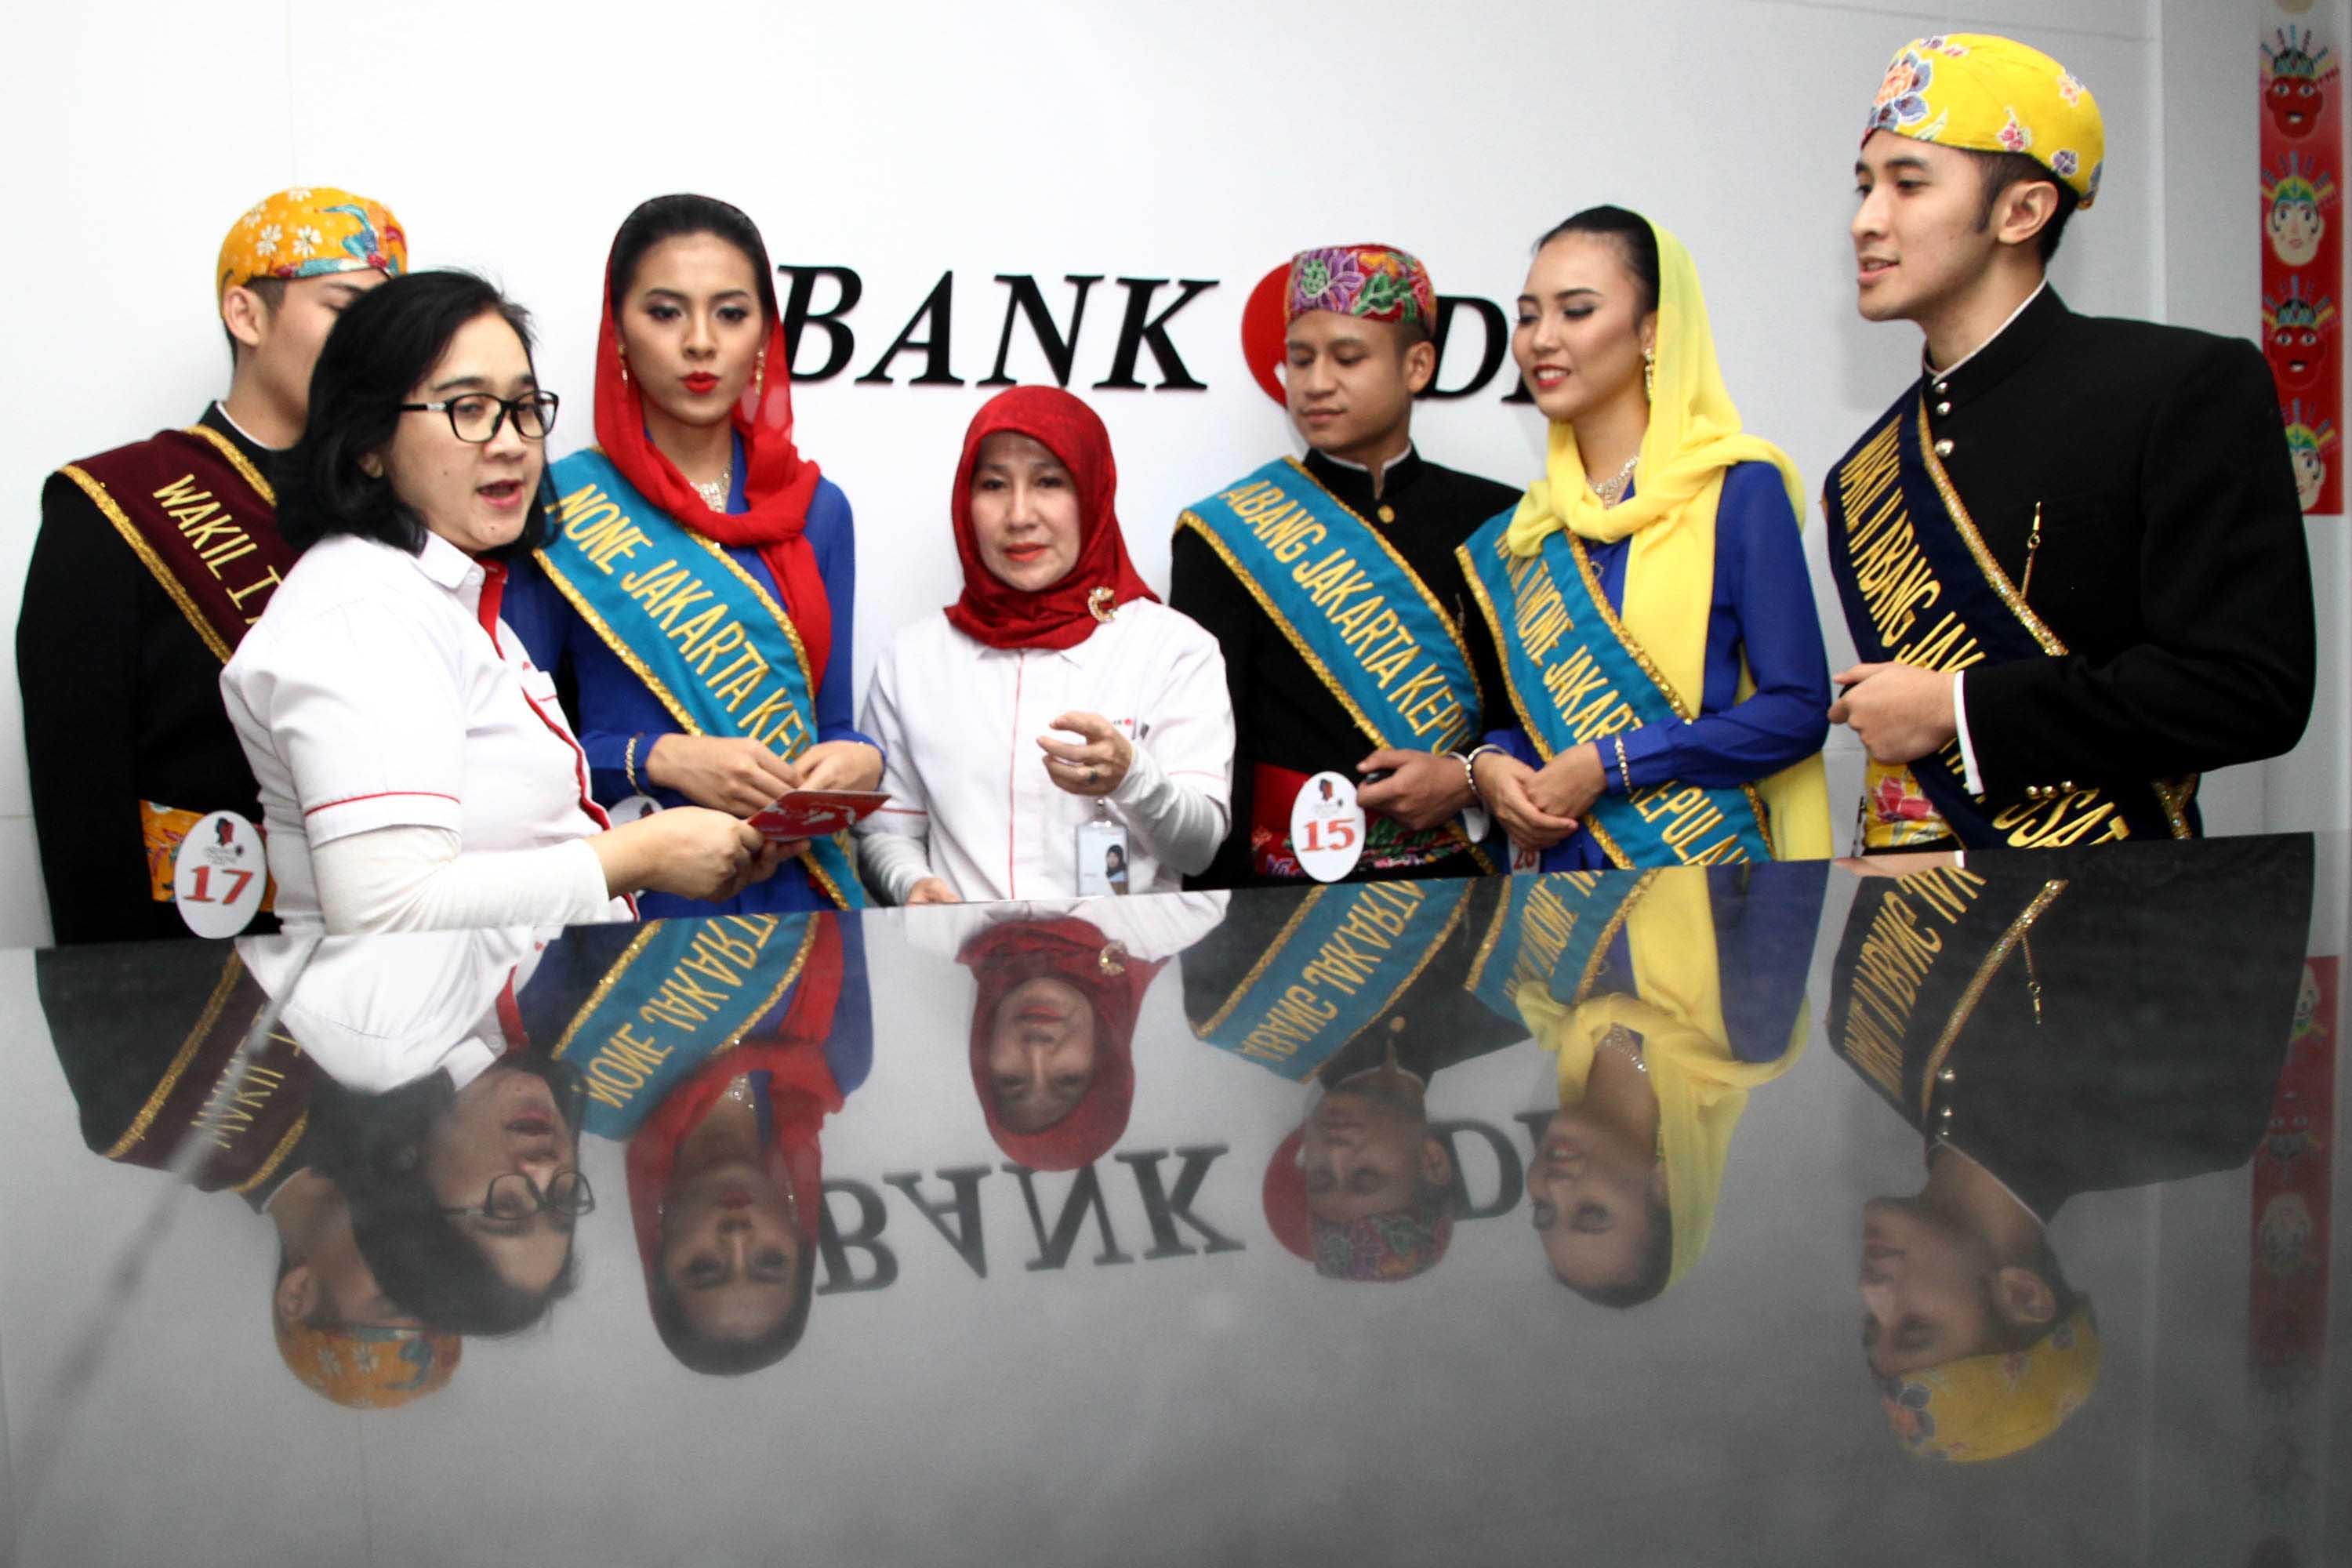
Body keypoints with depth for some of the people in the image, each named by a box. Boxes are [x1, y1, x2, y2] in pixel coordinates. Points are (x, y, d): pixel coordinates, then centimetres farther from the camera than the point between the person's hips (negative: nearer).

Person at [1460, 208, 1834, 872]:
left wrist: (1607, 763, -15)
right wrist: (1488, 764, -7)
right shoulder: (1519, 537, 9)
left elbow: (1798, 709, -11)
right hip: (1563, 861, 4)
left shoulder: (1739, 490, -6)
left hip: (1707, 856, -4)